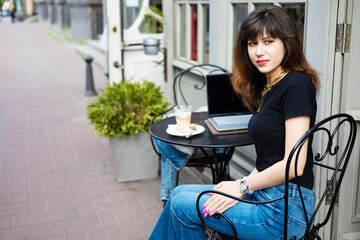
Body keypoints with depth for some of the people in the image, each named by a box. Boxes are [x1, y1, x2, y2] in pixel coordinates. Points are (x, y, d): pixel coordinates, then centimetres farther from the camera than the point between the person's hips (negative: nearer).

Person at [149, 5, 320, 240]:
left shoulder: (296, 85, -16)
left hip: (285, 209, -8)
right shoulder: (265, 86, 11)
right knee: (180, 194, 9)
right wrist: (244, 184, -1)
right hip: (265, 194, 8)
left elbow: (293, 165, -20)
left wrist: (243, 186, -11)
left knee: (182, 205, -3)